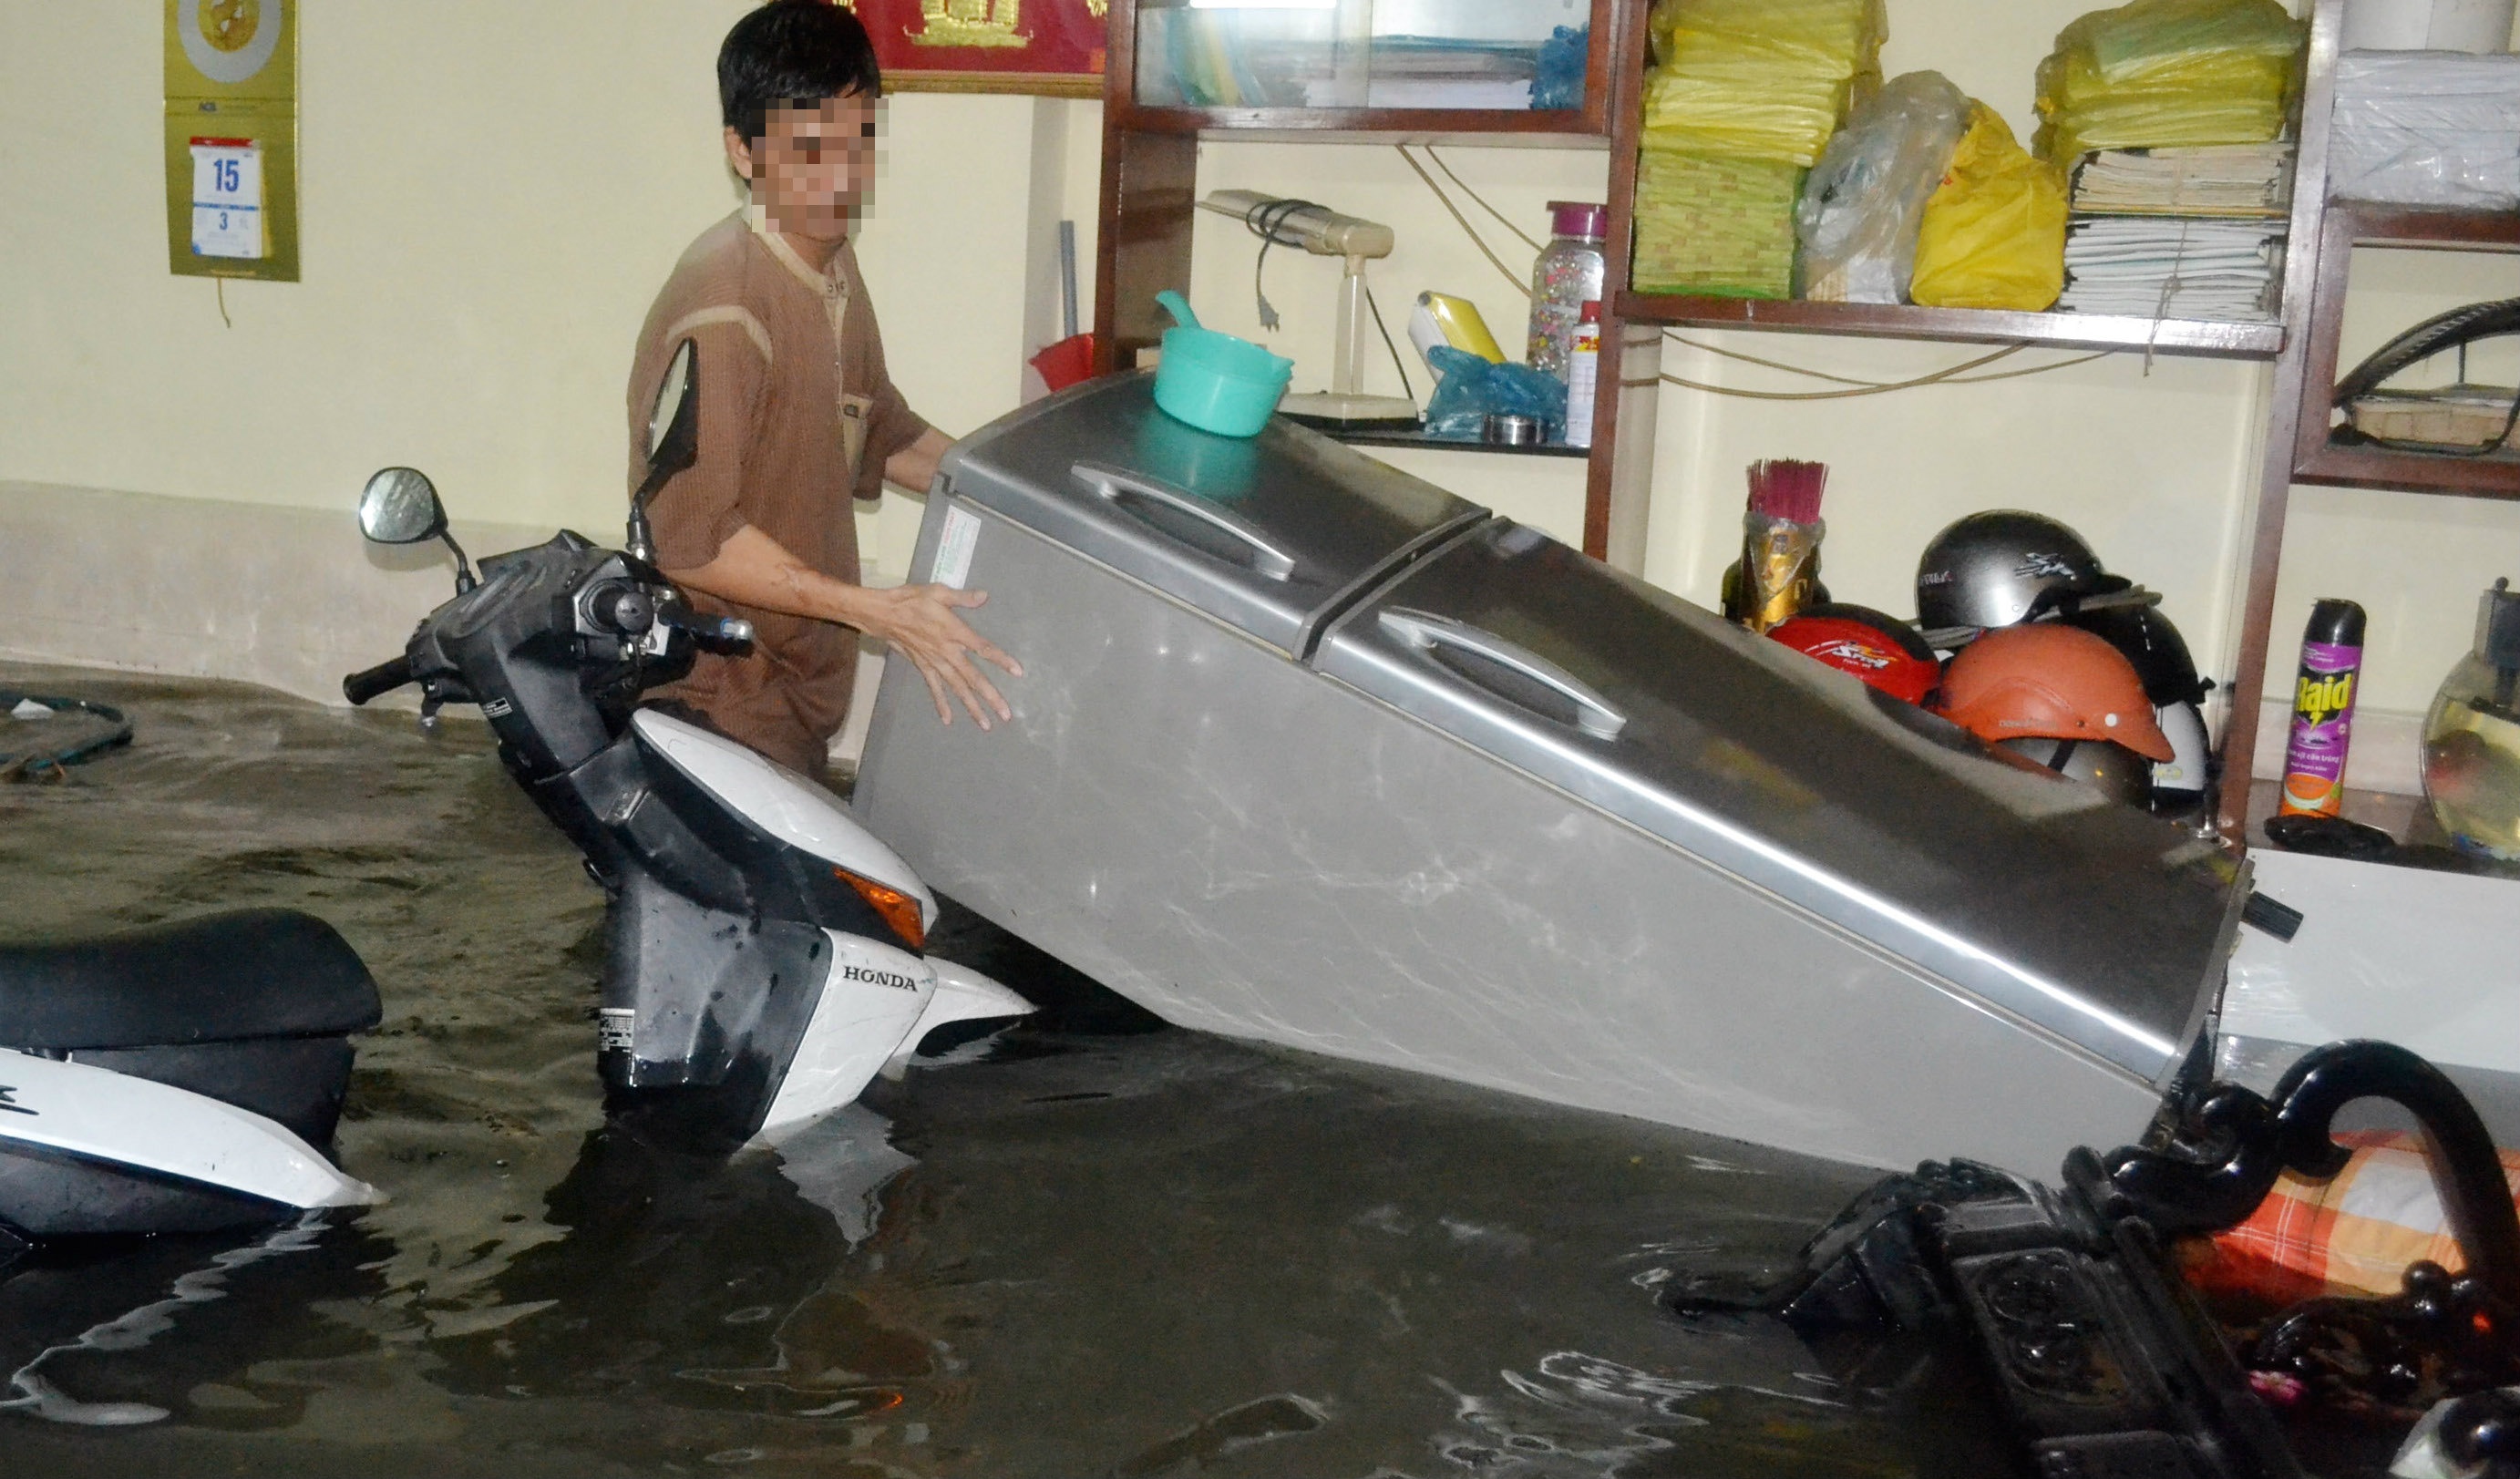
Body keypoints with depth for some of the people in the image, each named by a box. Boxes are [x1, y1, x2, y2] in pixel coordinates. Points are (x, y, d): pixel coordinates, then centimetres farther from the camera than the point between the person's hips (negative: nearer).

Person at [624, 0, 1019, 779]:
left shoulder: (831, 261, 4)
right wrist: (881, 612, -30)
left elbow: (879, 429, 17)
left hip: (802, 679, 9)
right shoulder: (722, 301, -25)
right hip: (724, 698, -9)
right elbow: (690, 534, -27)